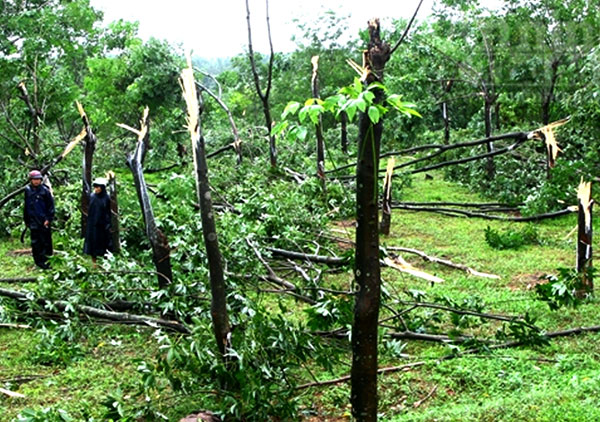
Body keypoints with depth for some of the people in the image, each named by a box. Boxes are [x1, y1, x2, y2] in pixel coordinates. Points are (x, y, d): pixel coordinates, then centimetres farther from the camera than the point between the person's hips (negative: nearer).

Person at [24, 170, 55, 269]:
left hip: (44, 221, -3)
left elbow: (51, 205, -1)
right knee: (35, 243, 7)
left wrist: (49, 219, -8)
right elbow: (25, 206, 14)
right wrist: (26, 220, 14)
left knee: (46, 242, -1)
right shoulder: (27, 190, 6)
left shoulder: (45, 190, -3)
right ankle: (39, 262, 15)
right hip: (33, 222, 3)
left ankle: (47, 261, 6)